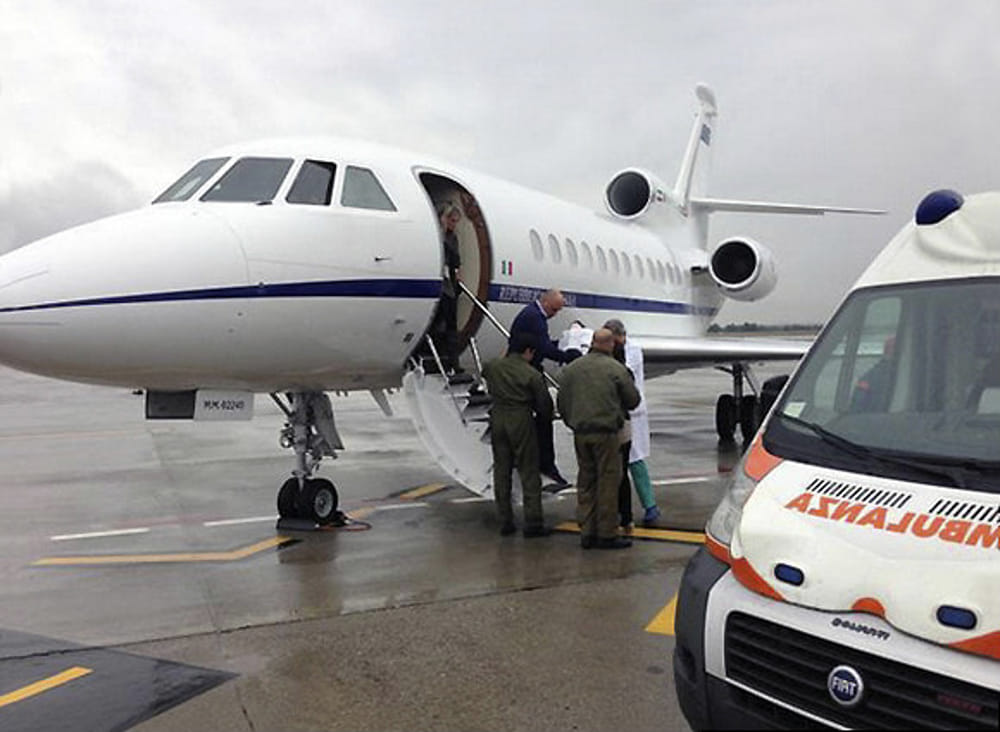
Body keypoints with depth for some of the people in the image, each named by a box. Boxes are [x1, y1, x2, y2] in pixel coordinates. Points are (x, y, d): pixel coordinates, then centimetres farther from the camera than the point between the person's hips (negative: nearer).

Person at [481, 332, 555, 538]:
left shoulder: (493, 367, 2)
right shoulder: (532, 375, -10)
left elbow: (485, 373, 28)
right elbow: (544, 404, -5)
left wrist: (503, 356, 29)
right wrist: (546, 417, 16)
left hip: (498, 420, 5)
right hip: (521, 421, -5)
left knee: (501, 471, 12)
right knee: (529, 472, 2)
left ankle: (505, 522, 15)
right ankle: (533, 523, 3)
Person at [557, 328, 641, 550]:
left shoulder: (571, 369, 7)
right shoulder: (616, 369, -6)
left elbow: (562, 404, 10)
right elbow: (633, 400, 1)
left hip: (580, 433, 5)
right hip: (606, 432, -5)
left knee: (586, 481, 12)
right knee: (608, 481, 1)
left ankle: (587, 532, 15)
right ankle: (607, 533, 4)